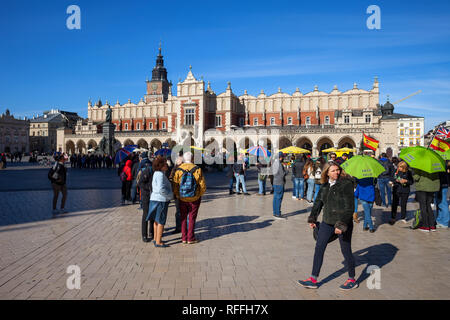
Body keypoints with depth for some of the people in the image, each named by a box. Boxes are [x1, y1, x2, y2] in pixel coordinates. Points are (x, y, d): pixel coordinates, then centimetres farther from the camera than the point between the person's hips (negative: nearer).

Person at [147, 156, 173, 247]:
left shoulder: (156, 173, 12)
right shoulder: (160, 174, -19)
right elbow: (161, 189, -27)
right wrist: (170, 195, -13)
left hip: (155, 199, 10)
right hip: (161, 200, -10)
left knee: (156, 220, 18)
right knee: (161, 222, -1)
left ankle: (155, 239, 29)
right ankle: (158, 242, 6)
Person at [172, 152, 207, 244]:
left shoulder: (178, 170, -9)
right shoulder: (197, 170, -11)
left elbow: (175, 185, -7)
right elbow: (202, 185, -9)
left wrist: (177, 195, 9)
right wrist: (200, 194, 8)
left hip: (182, 198, 2)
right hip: (195, 198, -1)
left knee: (183, 218, 15)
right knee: (192, 218, 10)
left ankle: (184, 238, 19)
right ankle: (190, 238, 13)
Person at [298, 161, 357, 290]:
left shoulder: (346, 184, -14)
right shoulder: (325, 185, 5)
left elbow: (349, 207, -18)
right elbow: (318, 202, 16)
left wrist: (342, 225, -23)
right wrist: (312, 219, 15)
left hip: (344, 222, -6)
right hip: (327, 222, 6)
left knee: (346, 251, 8)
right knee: (319, 248, 7)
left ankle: (352, 280, 30)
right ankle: (313, 280, 18)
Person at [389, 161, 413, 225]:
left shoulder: (408, 173, -3)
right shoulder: (396, 171, 0)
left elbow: (412, 181, 1)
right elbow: (393, 179, 4)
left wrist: (406, 181, -16)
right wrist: (397, 180, -15)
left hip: (405, 191, -1)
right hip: (396, 190, 1)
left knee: (403, 205, 5)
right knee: (394, 204, 0)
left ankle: (403, 218, 21)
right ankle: (393, 218, 8)